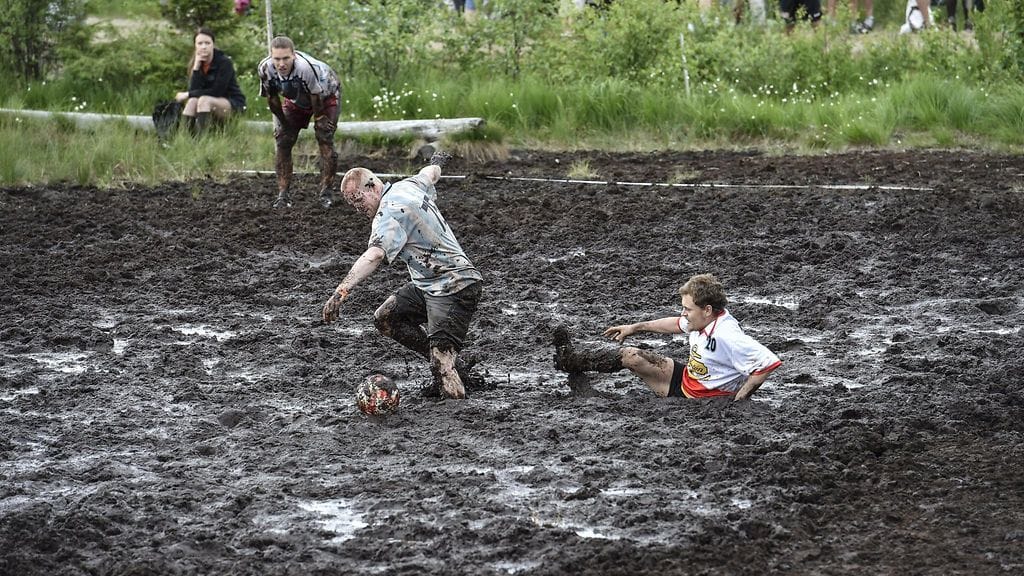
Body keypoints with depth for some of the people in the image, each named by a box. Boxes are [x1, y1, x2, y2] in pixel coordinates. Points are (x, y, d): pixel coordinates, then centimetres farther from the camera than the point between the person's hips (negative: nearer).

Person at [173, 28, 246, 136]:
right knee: (192, 102, -26)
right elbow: (193, 90, -11)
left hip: (233, 105, -5)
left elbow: (217, 92, -20)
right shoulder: (195, 63, 1)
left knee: (204, 100, -32)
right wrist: (196, 67, -20)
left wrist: (188, 95, -15)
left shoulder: (224, 62, -14)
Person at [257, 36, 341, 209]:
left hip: (326, 94, -4)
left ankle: (326, 192, -9)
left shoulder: (306, 67, -46)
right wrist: (283, 123, -2)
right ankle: (283, 194, 0)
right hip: (296, 100, 5)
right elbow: (272, 98, -12)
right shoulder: (266, 69, -30)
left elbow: (316, 96, -28)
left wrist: (318, 118, -12)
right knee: (283, 141, -5)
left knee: (325, 140, -16)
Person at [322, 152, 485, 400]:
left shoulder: (390, 214, -19)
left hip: (454, 288, -11)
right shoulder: (410, 185, 8)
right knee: (385, 319, 11)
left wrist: (342, 291, -47)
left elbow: (374, 256, -36)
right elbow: (431, 173, 32)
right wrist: (437, 161, 58)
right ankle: (453, 368, 13)